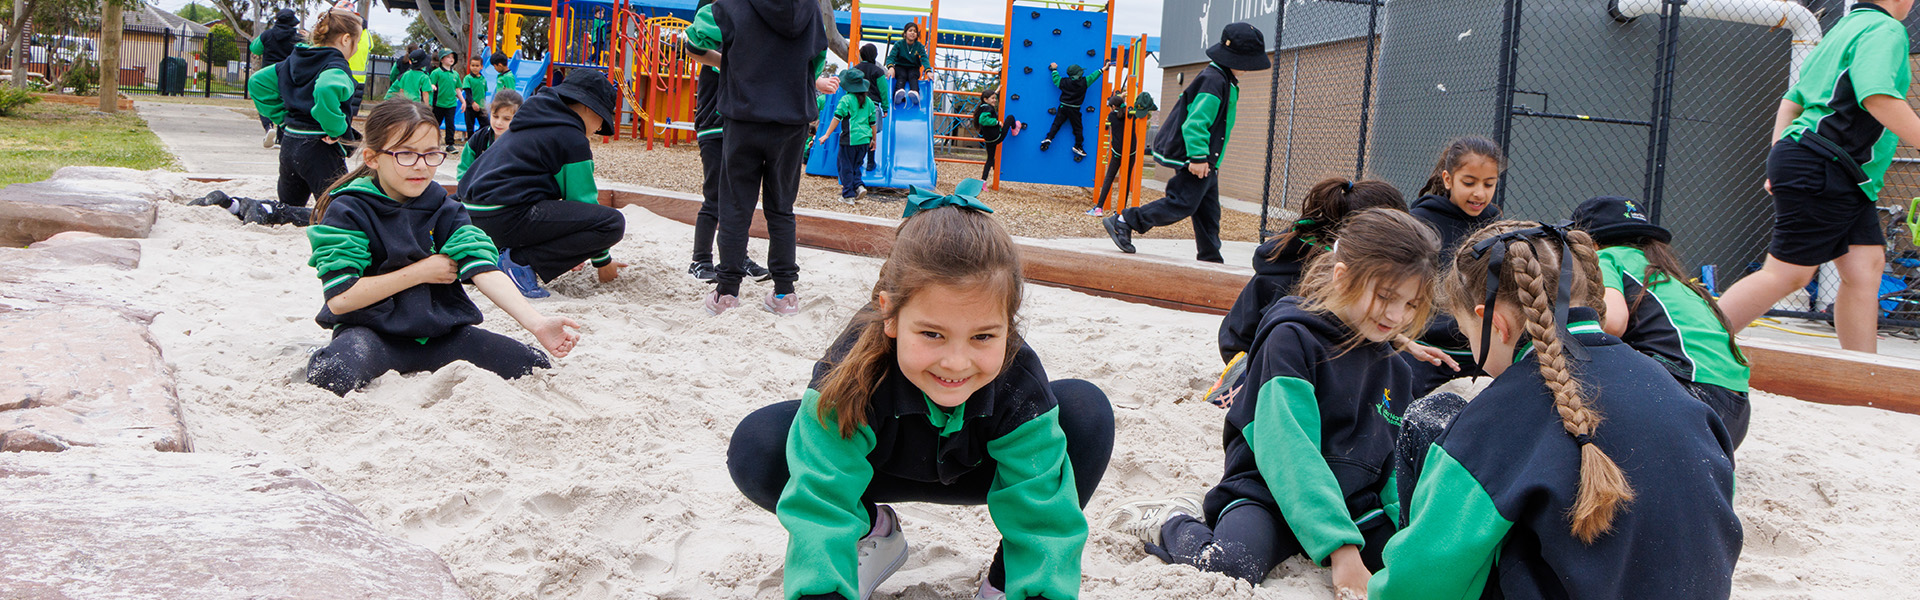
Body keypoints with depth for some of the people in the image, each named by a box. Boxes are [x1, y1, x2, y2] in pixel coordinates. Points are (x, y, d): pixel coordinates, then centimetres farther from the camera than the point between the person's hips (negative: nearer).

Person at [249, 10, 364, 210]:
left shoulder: (294, 59, 11)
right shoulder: (336, 66, -15)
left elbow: (257, 82, 17)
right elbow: (326, 90, -37)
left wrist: (283, 118, 16)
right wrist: (337, 130, -24)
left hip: (289, 145, 8)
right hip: (318, 149, -8)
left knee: (287, 209, 24)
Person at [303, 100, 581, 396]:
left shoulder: (444, 209, 7)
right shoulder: (348, 211, -6)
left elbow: (483, 269, -6)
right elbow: (339, 299, -16)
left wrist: (536, 323, -23)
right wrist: (422, 272, -9)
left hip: (440, 332, 6)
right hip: (372, 330, -5)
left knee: (535, 368, -12)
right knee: (336, 375, -40)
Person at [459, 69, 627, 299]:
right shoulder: (571, 137, -2)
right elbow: (583, 201, -1)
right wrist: (602, 262, 9)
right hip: (507, 218, -10)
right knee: (613, 222, -14)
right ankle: (521, 261, -13)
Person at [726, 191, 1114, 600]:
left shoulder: (1021, 388, -34)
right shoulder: (851, 380, -38)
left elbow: (1043, 519, -32)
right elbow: (820, 507, -40)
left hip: (978, 472, 1)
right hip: (872, 467, 0)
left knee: (1088, 412, -28)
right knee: (755, 447, -29)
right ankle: (875, 531, 1)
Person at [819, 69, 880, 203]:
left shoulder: (846, 100, -6)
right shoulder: (869, 102, 10)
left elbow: (837, 118, -9)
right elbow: (873, 123, 15)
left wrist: (827, 135, -5)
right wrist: (873, 140, 26)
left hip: (850, 139, -5)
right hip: (864, 140, 5)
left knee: (846, 166, 5)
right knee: (855, 165, 20)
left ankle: (848, 195, 5)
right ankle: (858, 185, -2)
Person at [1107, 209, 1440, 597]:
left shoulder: (1392, 367, 11)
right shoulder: (1291, 338, -12)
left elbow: (1395, 463, 16)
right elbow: (1288, 451, -22)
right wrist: (1339, 546, -30)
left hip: (1355, 504, 8)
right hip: (1268, 495, -8)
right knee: (1231, 565, -36)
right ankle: (1172, 525, 0)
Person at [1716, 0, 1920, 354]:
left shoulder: (1841, 30, 24)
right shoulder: (1886, 30, -7)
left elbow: (1792, 100, 26)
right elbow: (1877, 96, -24)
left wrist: (1780, 159, 26)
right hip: (1822, 171, -10)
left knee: (1865, 265, 1)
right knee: (1787, 274, -9)